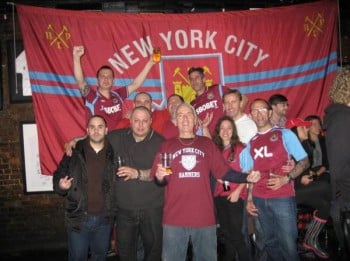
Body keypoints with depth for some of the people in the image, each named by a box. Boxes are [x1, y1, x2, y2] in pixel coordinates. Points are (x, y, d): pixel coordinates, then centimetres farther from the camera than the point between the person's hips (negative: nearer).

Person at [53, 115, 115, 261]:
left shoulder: (113, 153, 0)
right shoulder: (74, 152, -3)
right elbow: (58, 175, 0)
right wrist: (61, 185, -21)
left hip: (104, 218, 2)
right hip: (78, 218, -1)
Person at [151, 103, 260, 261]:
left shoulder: (207, 144, 10)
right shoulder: (167, 146, 7)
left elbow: (224, 172, 4)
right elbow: (158, 181, 3)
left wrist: (247, 177, -9)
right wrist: (159, 177, -19)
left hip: (204, 216, 1)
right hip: (174, 217, -1)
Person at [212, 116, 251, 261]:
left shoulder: (240, 148, -3)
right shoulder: (215, 149, 8)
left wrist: (238, 191, -13)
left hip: (236, 195, -4)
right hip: (220, 195, 4)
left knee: (236, 232, -5)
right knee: (226, 232, 14)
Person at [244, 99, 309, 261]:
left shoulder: (285, 134, 4)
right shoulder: (251, 143, 14)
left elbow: (304, 161, 1)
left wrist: (286, 178, -13)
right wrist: (249, 199, 6)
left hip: (283, 198, -4)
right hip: (258, 200, 4)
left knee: (288, 244, -2)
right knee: (265, 243, 12)